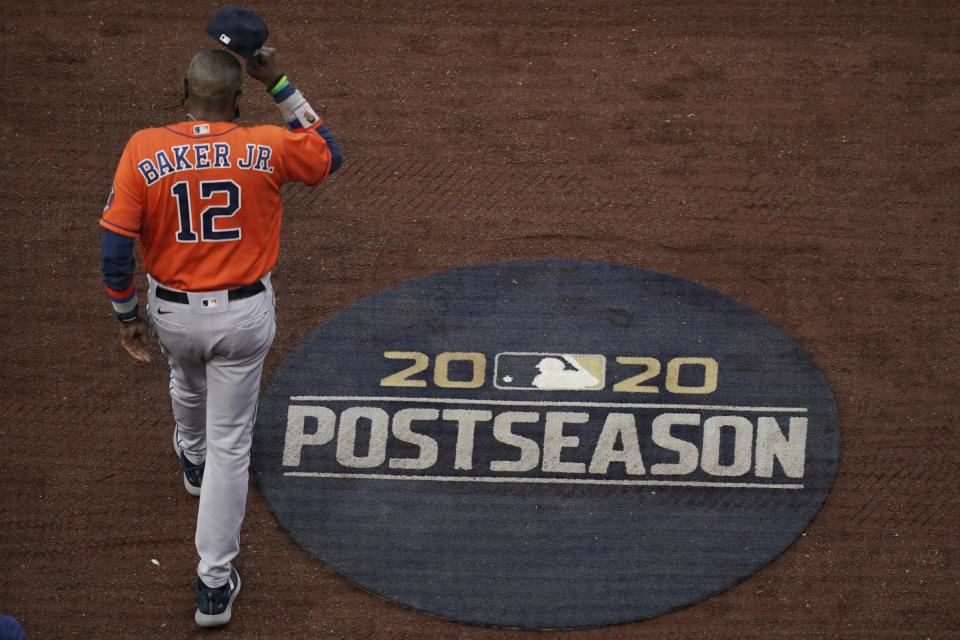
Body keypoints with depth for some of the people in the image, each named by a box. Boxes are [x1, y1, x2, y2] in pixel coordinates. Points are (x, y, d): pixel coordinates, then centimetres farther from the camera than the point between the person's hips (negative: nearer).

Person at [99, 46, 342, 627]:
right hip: (245, 315, -2)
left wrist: (128, 314, 0)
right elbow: (330, 155, 3)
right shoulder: (267, 149, -18)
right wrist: (279, 84, 0)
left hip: (172, 312, 2)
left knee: (188, 383, 36)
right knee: (231, 444, 8)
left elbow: (116, 246, -15)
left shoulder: (144, 152, -18)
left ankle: (194, 462, 69)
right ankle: (215, 585, 8)